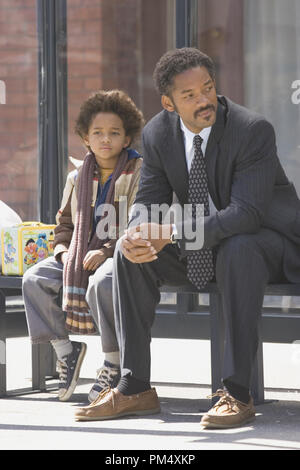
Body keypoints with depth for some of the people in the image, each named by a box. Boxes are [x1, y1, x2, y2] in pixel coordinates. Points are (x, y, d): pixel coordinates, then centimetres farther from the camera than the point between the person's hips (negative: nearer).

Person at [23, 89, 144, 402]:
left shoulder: (139, 173, -3)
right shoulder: (77, 177, 15)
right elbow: (65, 221, 24)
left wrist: (106, 250, -20)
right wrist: (63, 249, 3)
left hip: (119, 253, -6)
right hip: (80, 254, 6)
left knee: (101, 283, -37)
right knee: (34, 279, -14)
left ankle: (114, 363, -20)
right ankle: (65, 348, 0)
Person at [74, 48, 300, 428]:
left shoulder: (253, 129, -24)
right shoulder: (158, 133, -6)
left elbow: (246, 212, -32)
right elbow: (149, 201, -2)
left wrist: (172, 232, -40)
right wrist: (137, 235, -28)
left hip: (266, 241, -6)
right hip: (198, 252, 6)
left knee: (237, 249, -38)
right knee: (128, 252, -14)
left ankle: (236, 392, -35)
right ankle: (134, 388, -11)